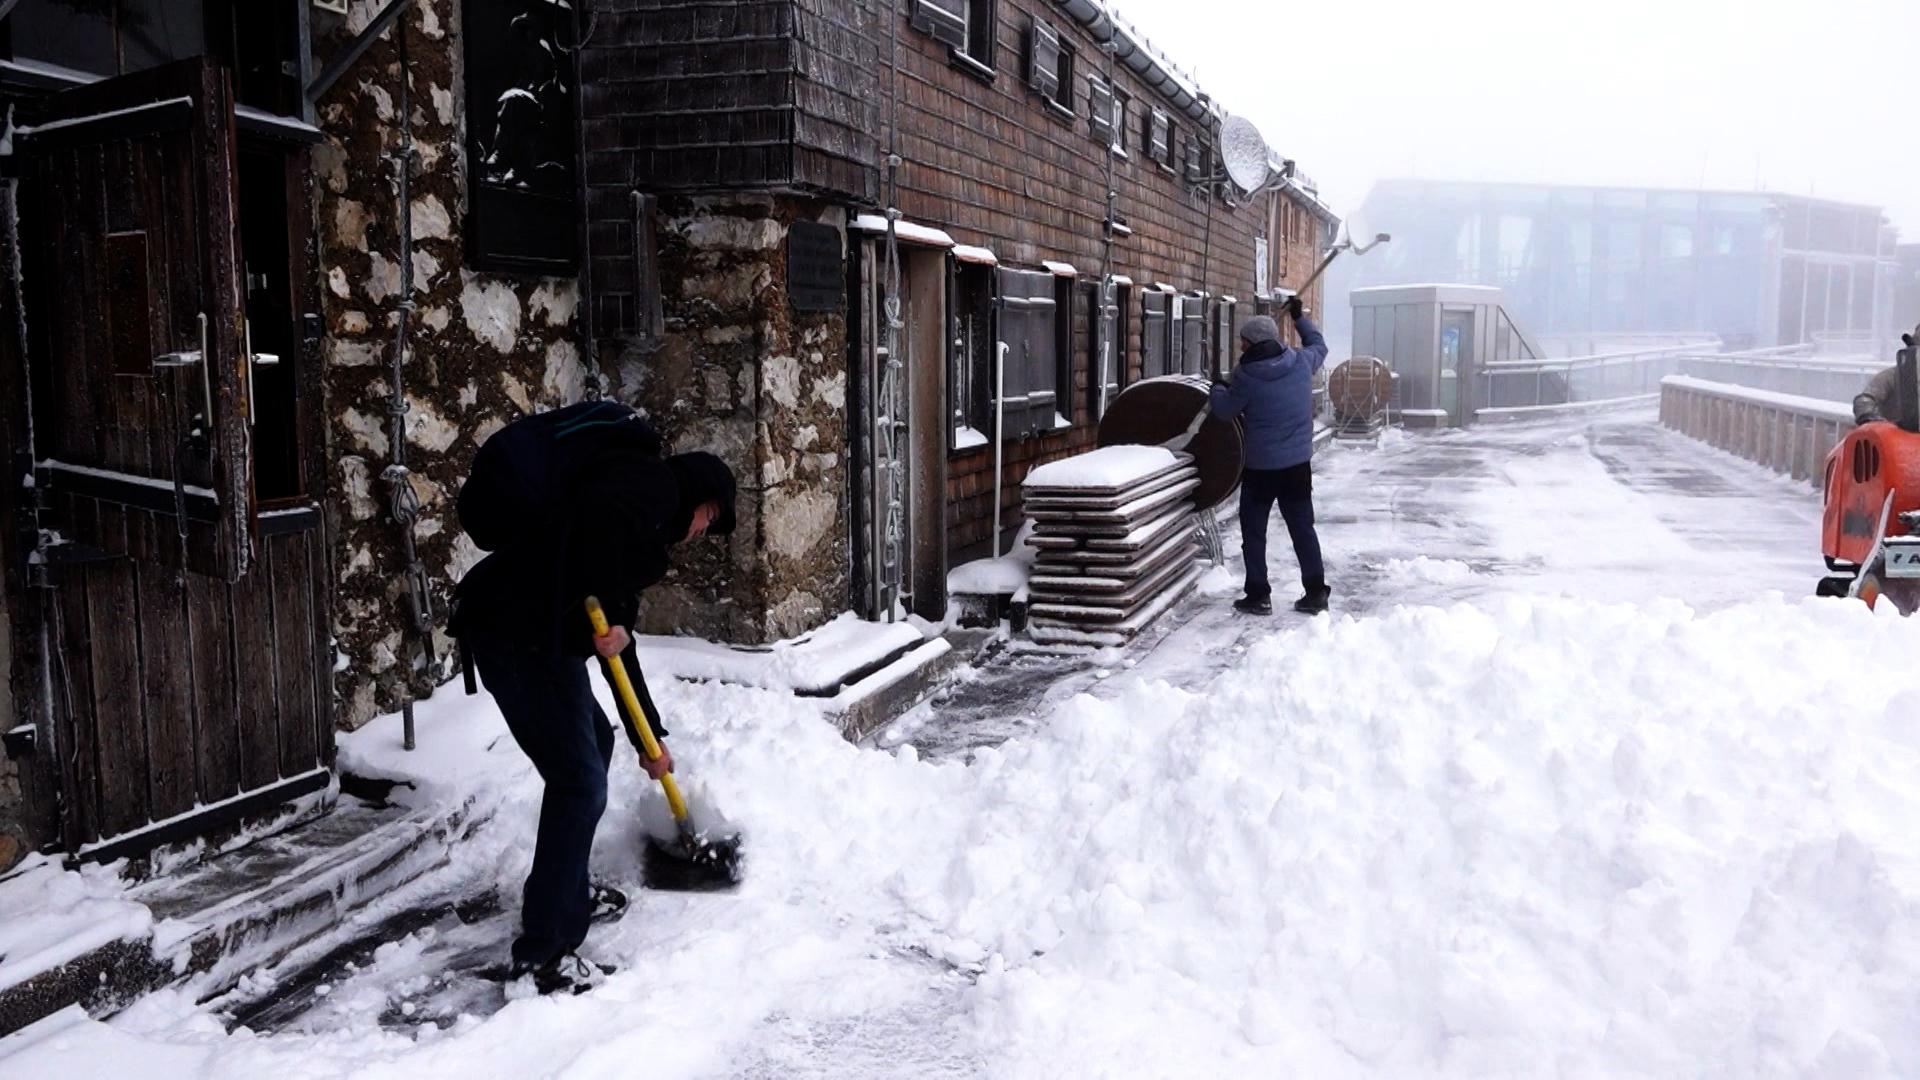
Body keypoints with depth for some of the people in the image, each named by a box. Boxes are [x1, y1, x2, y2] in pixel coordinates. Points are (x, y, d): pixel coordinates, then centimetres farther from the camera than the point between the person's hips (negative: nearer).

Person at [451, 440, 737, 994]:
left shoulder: (643, 529, 26)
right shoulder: (656, 485, -1)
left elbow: (620, 643, 29)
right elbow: (597, 509, -26)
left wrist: (650, 739, 32)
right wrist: (607, 610, -21)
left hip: (535, 631, 10)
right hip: (515, 630, -10)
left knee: (595, 741, 25)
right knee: (580, 782, -7)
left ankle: (568, 890, 39)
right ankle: (542, 953, 1)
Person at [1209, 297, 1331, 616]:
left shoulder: (1246, 375, -14)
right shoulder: (1301, 362, -2)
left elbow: (1225, 410, -1)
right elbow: (1319, 345, 21)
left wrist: (1218, 388, 19)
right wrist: (1300, 317, 32)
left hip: (1260, 466, -4)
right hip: (1298, 463, 5)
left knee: (1253, 531, 8)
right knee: (1303, 527, 12)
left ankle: (1258, 595, 9)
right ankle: (1316, 593, 13)